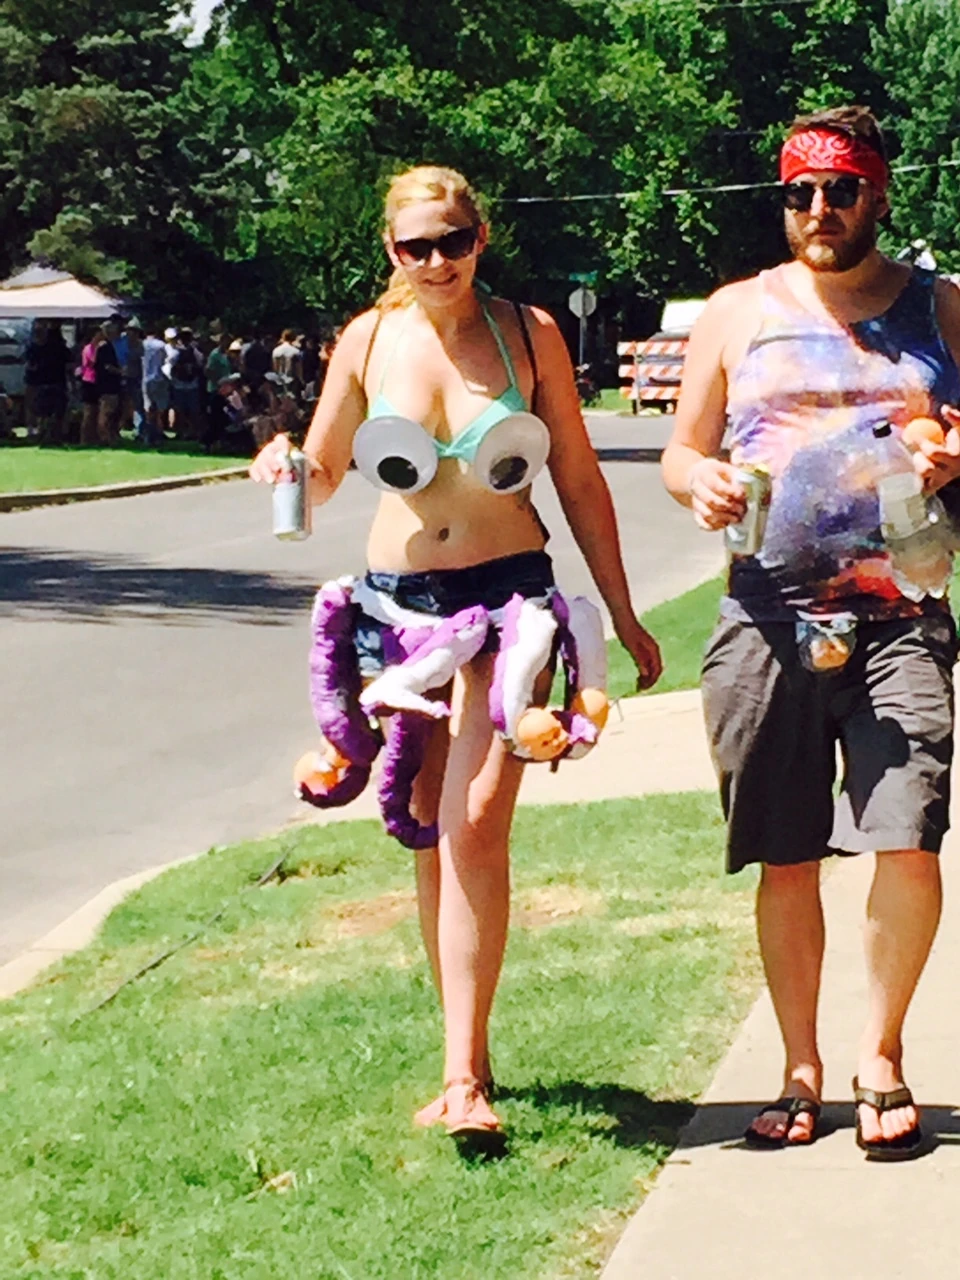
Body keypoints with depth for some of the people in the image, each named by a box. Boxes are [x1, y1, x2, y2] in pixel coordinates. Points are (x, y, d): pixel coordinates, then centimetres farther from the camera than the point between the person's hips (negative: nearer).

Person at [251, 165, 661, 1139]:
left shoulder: (528, 335, -1)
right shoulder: (367, 342, 3)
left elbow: (578, 480, 6)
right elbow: (322, 474, 14)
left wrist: (623, 616, 8)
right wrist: (281, 464, -10)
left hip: (508, 593, -3)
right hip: (397, 599, 3)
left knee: (477, 829, -15)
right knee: (430, 835, 6)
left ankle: (461, 1075, -13)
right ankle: (469, 1056, 17)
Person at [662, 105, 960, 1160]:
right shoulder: (738, 313, 12)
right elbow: (681, 450, 15)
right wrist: (699, 481, -8)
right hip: (770, 623, 1)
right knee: (785, 863, 5)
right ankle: (801, 1072, 19)